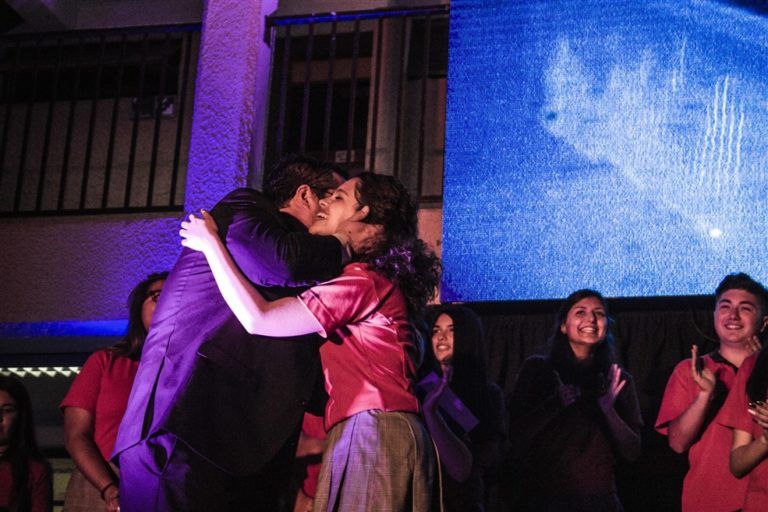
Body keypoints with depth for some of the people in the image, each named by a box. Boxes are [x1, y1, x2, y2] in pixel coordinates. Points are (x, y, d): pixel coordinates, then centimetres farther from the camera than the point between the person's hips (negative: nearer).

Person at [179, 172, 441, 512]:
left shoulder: (363, 280, -11)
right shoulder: (382, 280, 21)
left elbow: (258, 319, -16)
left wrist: (211, 243, -7)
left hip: (372, 433, -9)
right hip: (371, 435, 9)